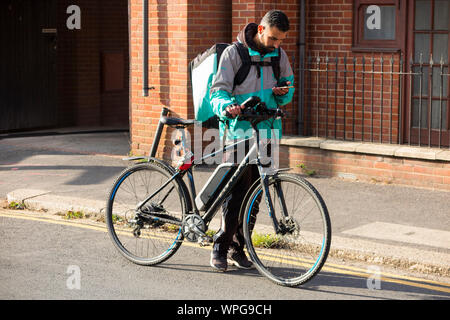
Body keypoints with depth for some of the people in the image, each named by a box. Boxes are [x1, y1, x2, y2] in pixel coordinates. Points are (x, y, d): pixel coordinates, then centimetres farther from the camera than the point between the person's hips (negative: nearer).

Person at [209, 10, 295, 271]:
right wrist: (227, 107, -31)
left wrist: (283, 93, -4)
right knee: (237, 192, -11)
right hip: (240, 131, -5)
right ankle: (220, 248, 1)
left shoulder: (279, 55, 8)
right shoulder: (234, 53, -6)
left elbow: (288, 84, 21)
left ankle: (238, 248, 16)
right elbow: (218, 91, -9)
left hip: (267, 131, 5)